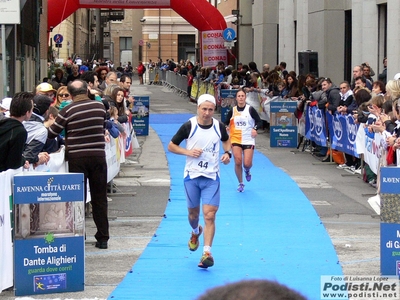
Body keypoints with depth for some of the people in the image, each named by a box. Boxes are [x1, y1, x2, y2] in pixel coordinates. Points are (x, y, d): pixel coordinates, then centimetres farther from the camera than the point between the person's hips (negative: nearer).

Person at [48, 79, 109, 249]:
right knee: (100, 198, 9)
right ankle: (103, 238, 10)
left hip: (77, 157, -2)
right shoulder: (100, 107, 1)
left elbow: (51, 134, -2)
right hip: (98, 155, 2)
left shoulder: (67, 111, -8)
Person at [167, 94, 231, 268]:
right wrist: (188, 152, -15)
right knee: (193, 213, 14)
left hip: (212, 177, 0)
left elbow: (226, 141, 21)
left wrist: (227, 153, 1)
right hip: (192, 175, 0)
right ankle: (195, 232, 49)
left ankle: (207, 252, -12)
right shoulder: (189, 126, -7)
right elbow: (171, 146, 0)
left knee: (209, 215, -12)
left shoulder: (219, 126, -1)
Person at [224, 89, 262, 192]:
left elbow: (260, 122, -2)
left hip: (248, 140, -1)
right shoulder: (232, 111, 3)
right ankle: (241, 184, 11)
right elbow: (226, 123, 8)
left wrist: (255, 128, -21)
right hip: (235, 140, 1)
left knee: (247, 163, -9)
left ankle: (247, 171, 30)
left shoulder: (250, 109, -3)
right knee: (238, 162, -8)